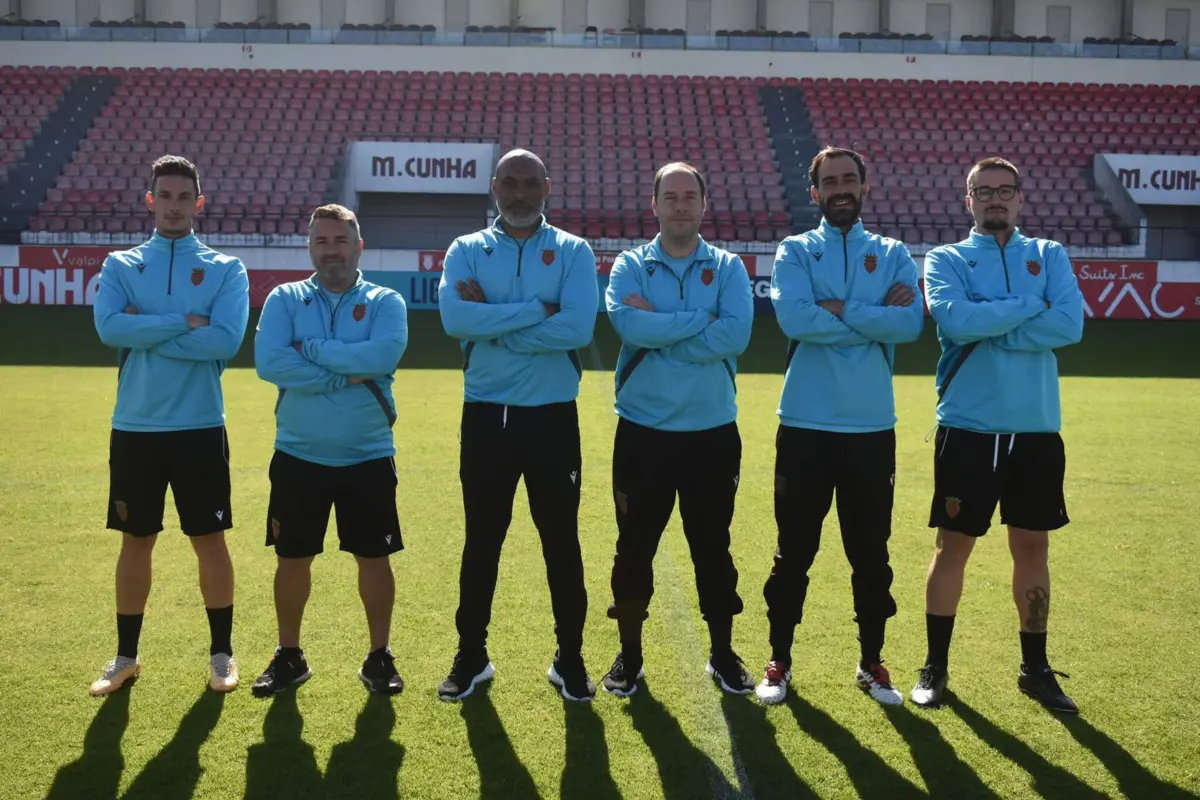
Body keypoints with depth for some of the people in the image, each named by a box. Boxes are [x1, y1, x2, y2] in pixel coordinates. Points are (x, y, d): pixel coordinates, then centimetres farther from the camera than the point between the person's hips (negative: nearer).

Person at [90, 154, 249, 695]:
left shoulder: (226, 269, 1)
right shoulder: (120, 265, 6)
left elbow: (226, 340, -15)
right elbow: (108, 327, -13)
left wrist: (144, 333, -12)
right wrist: (185, 322, -15)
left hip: (200, 428, -1)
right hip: (134, 428, 2)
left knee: (210, 540, 6)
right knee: (135, 542, 11)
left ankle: (222, 653, 19)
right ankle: (126, 655, 24)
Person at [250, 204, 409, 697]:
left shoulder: (385, 302, -1)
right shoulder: (284, 299, 0)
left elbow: (385, 355, -23)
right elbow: (268, 362, -16)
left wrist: (310, 348, -18)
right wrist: (349, 376, -18)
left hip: (368, 458, -1)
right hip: (298, 456, 1)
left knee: (373, 557, 8)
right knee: (292, 558, 10)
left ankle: (379, 656, 23)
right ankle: (289, 656, 27)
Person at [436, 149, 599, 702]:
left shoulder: (573, 251, 0)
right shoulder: (467, 251, 3)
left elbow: (578, 328, -17)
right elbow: (454, 318, -17)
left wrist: (491, 322, -14)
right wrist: (536, 310, -18)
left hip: (552, 417, -1)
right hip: (486, 417, 1)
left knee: (562, 542, 9)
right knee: (481, 542, 12)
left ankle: (570, 658, 23)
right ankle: (471, 657, 25)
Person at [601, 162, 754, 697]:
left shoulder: (728, 267, 3)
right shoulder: (630, 265, 2)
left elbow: (736, 335, -15)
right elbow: (627, 324, -19)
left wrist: (658, 330, -15)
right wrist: (702, 318, -15)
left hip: (713, 433, 1)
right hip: (643, 432, 0)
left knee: (713, 548, 11)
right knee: (635, 547, 7)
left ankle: (722, 655, 26)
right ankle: (629, 656, 23)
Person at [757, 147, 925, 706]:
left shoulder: (894, 255, 7)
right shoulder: (794, 252, 2)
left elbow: (910, 324, -10)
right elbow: (794, 319, -17)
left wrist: (839, 309, -13)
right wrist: (875, 317, -12)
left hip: (872, 429, 2)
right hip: (805, 426, -1)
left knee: (871, 554, 11)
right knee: (794, 552, 8)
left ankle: (871, 662, 26)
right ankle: (779, 660, 22)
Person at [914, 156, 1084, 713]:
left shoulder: (1049, 256, 8)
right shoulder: (945, 260, 2)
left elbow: (1070, 325, -10)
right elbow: (955, 320, -19)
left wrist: (986, 328, -14)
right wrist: (1031, 303, -11)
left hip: (1036, 429, 2)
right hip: (968, 428, -2)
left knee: (1032, 546, 11)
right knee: (953, 546, 4)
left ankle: (1035, 668, 25)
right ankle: (935, 666, 18)